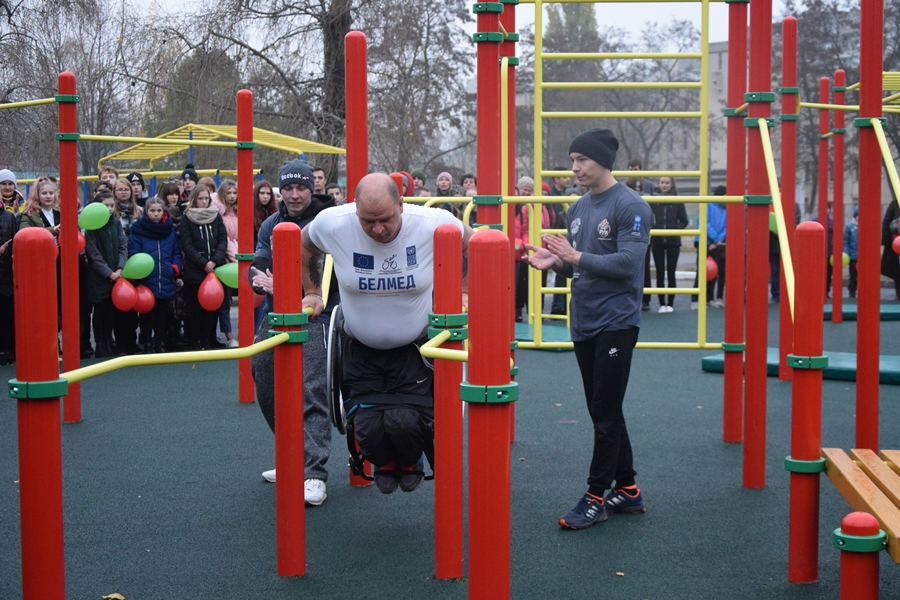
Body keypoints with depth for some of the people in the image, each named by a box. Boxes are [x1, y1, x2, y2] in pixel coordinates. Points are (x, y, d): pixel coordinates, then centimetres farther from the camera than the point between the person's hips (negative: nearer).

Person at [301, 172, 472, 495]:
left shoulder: (435, 225, -21)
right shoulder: (332, 224, -18)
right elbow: (302, 248, 6)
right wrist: (312, 294, 5)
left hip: (415, 348, -1)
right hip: (361, 350, 2)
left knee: (406, 421, -18)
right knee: (368, 428, -9)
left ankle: (410, 463, 22)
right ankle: (385, 465, 31)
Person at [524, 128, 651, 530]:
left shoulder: (630, 206, -12)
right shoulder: (579, 208, 12)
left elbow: (627, 263, -21)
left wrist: (576, 257, -22)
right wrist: (555, 262, -2)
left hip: (616, 323, -8)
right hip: (584, 324, 8)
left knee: (606, 413, -3)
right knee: (603, 411, 13)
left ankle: (596, 497, 6)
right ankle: (627, 490, 24)